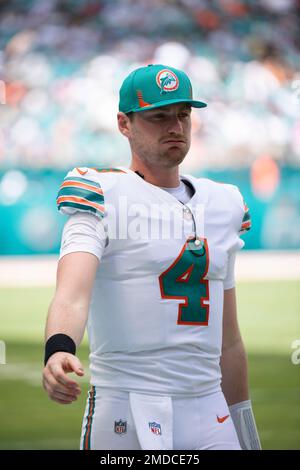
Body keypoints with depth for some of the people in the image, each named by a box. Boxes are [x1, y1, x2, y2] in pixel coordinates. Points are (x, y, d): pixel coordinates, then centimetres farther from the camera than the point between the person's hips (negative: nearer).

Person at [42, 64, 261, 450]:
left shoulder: (221, 204, 15)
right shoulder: (102, 197, -4)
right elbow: (72, 293, -22)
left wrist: (245, 427, 19)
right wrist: (59, 350, -42)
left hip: (210, 413, 5)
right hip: (125, 416, -5)